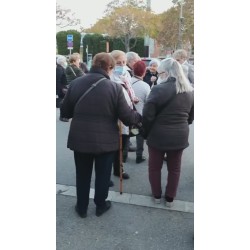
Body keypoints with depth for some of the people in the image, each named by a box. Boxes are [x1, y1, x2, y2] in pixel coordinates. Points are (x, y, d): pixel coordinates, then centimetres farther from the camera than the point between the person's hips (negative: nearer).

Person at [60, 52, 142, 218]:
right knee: (103, 175, 17)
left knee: (82, 175, 19)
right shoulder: (114, 87, -14)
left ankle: (82, 207, 34)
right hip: (105, 141, -2)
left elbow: (65, 112, 5)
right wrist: (140, 117, 9)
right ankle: (100, 205, 35)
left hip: (80, 139, 3)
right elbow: (128, 117, -12)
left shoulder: (75, 83, -4)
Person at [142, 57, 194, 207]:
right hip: (180, 136, 5)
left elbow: (147, 115, -17)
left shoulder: (159, 89, -17)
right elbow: (191, 116, 11)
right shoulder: (190, 91, 2)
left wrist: (146, 133, -2)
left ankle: (157, 195, 30)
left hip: (158, 136, -4)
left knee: (155, 167, 16)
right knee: (175, 168, 18)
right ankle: (170, 198, 30)